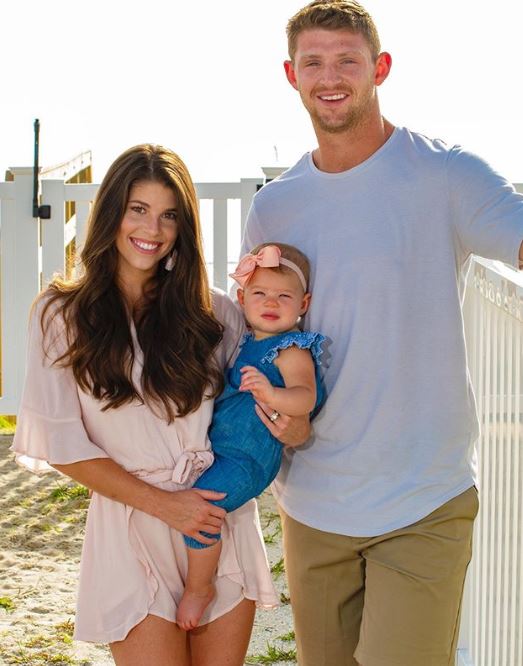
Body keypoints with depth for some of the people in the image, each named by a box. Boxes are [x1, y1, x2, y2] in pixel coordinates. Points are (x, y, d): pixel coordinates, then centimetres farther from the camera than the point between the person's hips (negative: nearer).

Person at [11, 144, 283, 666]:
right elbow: (61, 444, -4)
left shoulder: (215, 313, 4)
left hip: (222, 521, 2)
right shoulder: (62, 315, -1)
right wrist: (162, 504, -12)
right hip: (131, 528, -2)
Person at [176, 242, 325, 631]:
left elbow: (305, 396, -33)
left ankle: (199, 588, -6)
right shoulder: (248, 341, 12)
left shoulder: (292, 350, -14)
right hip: (217, 448, 10)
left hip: (247, 458, -10)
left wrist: (272, 394, -49)